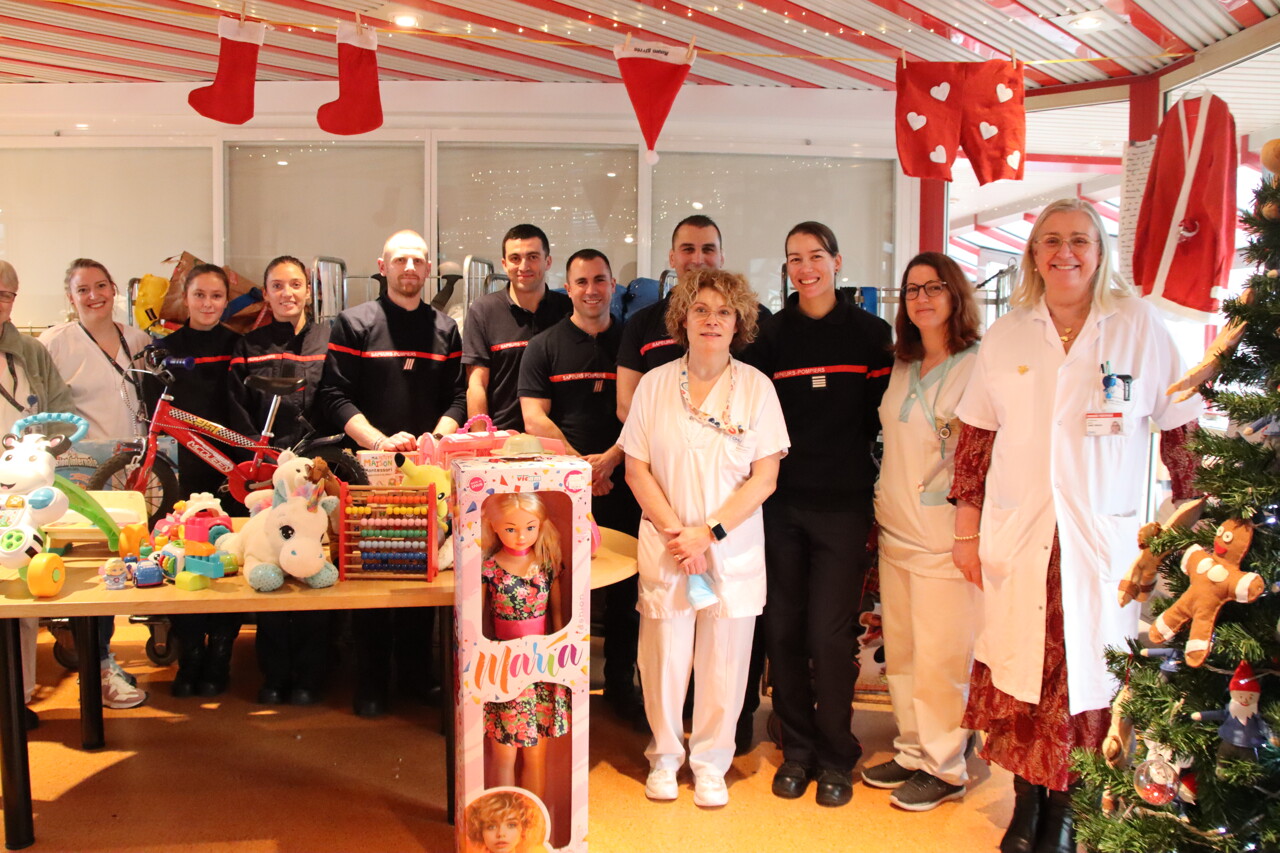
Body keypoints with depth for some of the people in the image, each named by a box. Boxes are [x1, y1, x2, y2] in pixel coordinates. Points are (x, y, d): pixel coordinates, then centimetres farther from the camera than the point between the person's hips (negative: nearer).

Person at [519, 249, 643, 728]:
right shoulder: (545, 346, 7)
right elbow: (534, 418, -1)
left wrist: (610, 459, -12)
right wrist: (578, 465, -12)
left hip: (622, 486, 1)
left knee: (626, 590, 6)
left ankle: (620, 683, 21)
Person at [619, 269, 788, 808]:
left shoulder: (756, 387, -1)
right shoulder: (655, 384, 3)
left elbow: (765, 478, -4)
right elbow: (636, 468, 3)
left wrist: (709, 532, -12)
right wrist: (673, 531, -9)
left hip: (734, 548, 0)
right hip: (665, 547, 1)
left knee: (723, 658, 6)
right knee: (664, 653, 5)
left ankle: (710, 762, 26)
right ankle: (664, 756, 27)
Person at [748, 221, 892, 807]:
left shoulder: (869, 333, 3)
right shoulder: (773, 335, 7)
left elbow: (882, 410, 6)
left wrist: (845, 453, -1)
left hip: (843, 503, -2)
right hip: (781, 501, 2)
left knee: (830, 634, -3)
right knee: (784, 629, 6)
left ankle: (836, 756, 15)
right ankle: (797, 747, 22)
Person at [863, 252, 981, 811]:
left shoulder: (980, 365, -7)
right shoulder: (901, 368, 14)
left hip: (945, 534, -7)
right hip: (896, 530, 7)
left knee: (940, 656, 0)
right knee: (900, 653, 13)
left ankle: (944, 767, 16)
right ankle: (912, 750, 27)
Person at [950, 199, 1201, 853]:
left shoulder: (1139, 326, 0)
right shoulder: (1006, 336, 6)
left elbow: (1181, 431, 3)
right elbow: (975, 437, 8)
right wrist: (967, 530, 7)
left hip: (1104, 541, -1)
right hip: (1016, 542, 2)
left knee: (1087, 676, 3)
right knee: (1017, 675, 6)